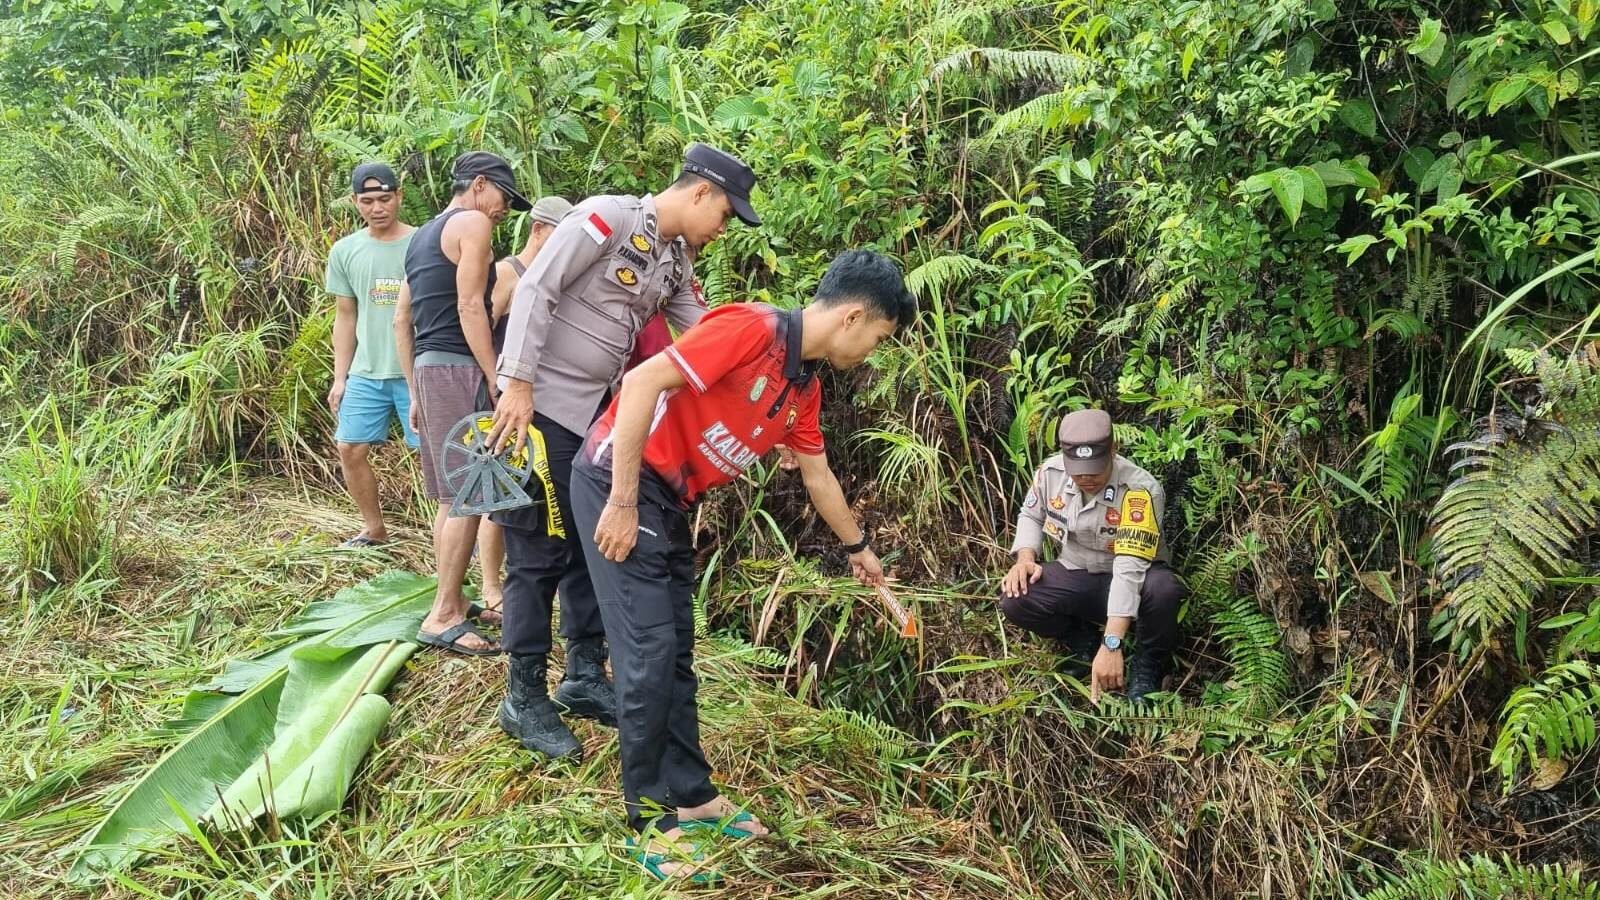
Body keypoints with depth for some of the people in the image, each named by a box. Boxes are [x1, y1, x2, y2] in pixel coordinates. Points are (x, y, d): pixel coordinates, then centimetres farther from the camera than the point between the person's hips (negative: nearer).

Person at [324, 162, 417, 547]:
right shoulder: (345, 251, 6)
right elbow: (345, 317, 13)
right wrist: (340, 378, 10)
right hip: (366, 373, 5)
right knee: (350, 449, 7)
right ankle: (374, 528, 23)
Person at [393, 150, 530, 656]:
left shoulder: (423, 236, 23)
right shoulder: (471, 223, -5)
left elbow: (402, 321, 22)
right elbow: (470, 307, -15)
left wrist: (416, 392, 23)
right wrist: (498, 383, -15)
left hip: (428, 368, 10)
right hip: (459, 368, -10)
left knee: (452, 497, 14)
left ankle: (450, 605, 19)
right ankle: (443, 616, -9)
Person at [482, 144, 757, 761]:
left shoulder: (676, 263, 10)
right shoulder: (608, 218, -14)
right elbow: (535, 290, -18)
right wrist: (518, 383, -21)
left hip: (598, 415, 8)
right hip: (540, 408, -8)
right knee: (540, 551, -3)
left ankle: (584, 677, 25)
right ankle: (524, 698, 8)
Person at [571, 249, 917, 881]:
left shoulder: (804, 386, 9)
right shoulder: (752, 328, -20)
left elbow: (817, 476, 25)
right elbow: (643, 383, -25)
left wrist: (857, 548, 36)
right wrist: (624, 503, -24)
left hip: (671, 502, 9)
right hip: (618, 480, -9)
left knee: (677, 652, 14)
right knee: (649, 651, -8)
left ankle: (690, 794, 26)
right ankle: (651, 820, 4)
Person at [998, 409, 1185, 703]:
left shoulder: (1141, 490, -29)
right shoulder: (1051, 471, -13)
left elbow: (1130, 568, -37)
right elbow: (1030, 516, 10)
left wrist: (1111, 645, -44)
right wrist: (1025, 558, -13)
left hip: (1133, 580, -4)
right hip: (1075, 576, 4)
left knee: (1162, 590, -39)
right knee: (1014, 599, -24)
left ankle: (1149, 663, -7)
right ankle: (1084, 640, 6)